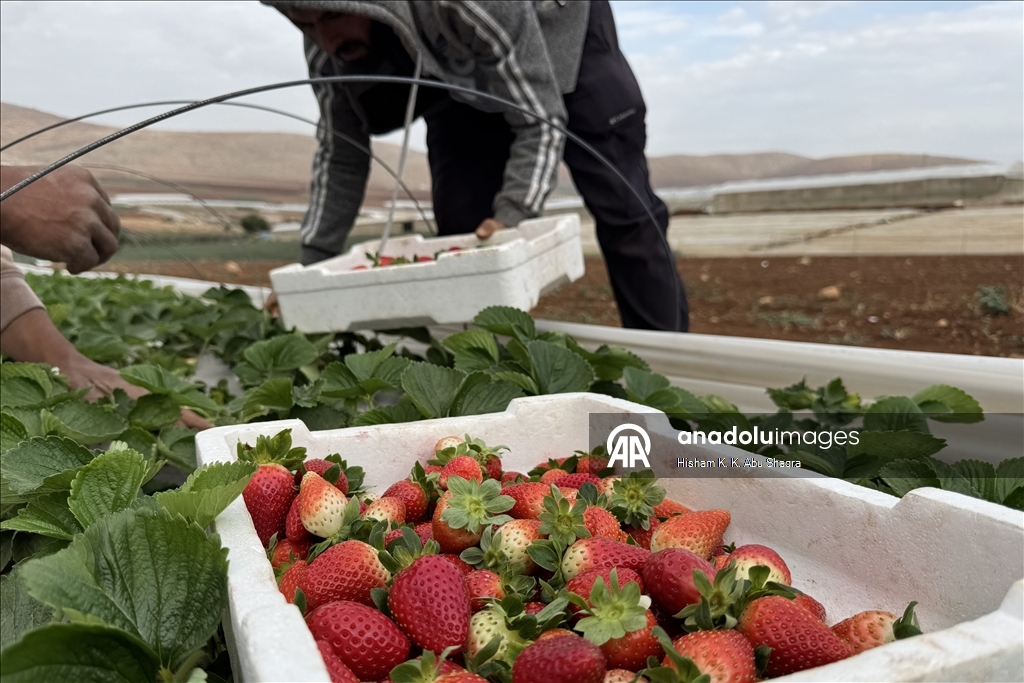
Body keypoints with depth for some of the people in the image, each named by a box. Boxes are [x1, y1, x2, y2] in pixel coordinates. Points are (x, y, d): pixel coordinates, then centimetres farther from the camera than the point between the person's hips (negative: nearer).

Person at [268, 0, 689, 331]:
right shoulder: (326, 48, -26)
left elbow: (539, 120, -35)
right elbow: (340, 151, -14)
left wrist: (512, 216, -46)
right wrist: (313, 264, -18)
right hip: (462, 75, 5)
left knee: (620, 207, -11)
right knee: (462, 224, -7)